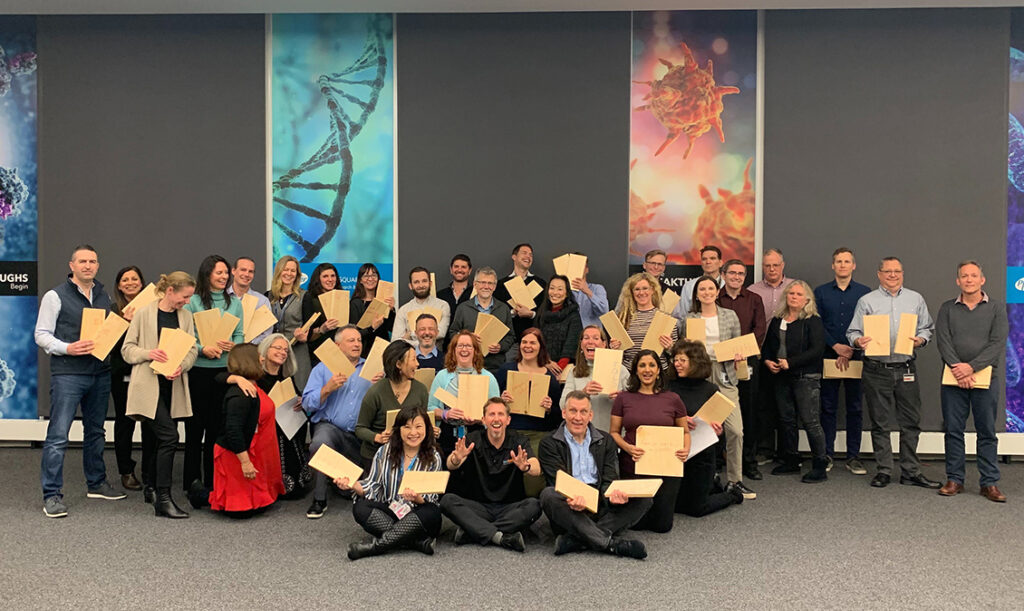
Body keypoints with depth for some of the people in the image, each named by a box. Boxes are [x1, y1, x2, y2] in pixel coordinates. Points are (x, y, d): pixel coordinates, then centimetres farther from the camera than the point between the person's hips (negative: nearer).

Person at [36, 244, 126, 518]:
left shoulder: (103, 295, 13)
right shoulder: (56, 296, -4)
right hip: (67, 374, -6)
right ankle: (51, 495, -1)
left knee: (95, 431, 16)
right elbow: (41, 335, -6)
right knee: (58, 435, -7)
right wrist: (68, 348, -21)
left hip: (100, 373, 6)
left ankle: (96, 484, 27)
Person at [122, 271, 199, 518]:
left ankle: (151, 488, 27)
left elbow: (192, 349, 9)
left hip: (173, 385, 5)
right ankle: (163, 498, -11)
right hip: (149, 385, -5)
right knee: (169, 436, -15)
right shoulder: (144, 313, -3)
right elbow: (127, 349, -1)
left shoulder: (186, 316, 11)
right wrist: (149, 353, -19)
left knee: (154, 439, 14)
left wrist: (181, 367, -10)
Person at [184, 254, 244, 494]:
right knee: (195, 424, 3)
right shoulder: (193, 302, -2)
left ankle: (212, 480, 17)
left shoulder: (235, 303, 11)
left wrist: (233, 345, -10)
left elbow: (240, 335, 10)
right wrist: (203, 349, -18)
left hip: (225, 369, 3)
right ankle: (191, 481, 12)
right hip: (198, 370, -3)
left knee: (218, 425, 7)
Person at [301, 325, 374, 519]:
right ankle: (319, 500, -19)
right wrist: (328, 389, -13)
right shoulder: (323, 368, 12)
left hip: (363, 435, 2)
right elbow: (308, 404, 1)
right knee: (319, 444, -35)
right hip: (330, 426, -2)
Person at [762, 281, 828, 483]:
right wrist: (767, 361, 1)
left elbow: (817, 350, -14)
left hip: (806, 377, -6)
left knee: (810, 421, -8)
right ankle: (791, 461, 23)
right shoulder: (777, 320, 13)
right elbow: (768, 345, 21)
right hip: (781, 377, 6)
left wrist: (790, 363, -17)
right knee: (786, 419, 11)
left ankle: (820, 466, 0)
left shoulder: (813, 321, -6)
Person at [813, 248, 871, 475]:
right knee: (827, 407, 3)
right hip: (828, 356, 0)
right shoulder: (821, 292, 7)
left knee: (855, 407, 3)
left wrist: (850, 351, -10)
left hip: (856, 357, 0)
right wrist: (836, 346, -10)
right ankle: (827, 454, 11)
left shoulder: (865, 293, 6)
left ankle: (853, 457, 9)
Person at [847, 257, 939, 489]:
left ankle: (910, 472, 14)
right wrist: (858, 341, -18)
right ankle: (884, 471, 13)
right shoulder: (866, 301, 6)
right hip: (876, 371, -2)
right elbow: (852, 332, 3)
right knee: (880, 424, 4)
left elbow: (927, 328, 14)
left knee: (911, 423, 4)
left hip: (906, 369, 2)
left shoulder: (916, 299, 12)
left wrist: (920, 339, -7)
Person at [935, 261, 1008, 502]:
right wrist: (957, 368, -15)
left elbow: (998, 343, -5)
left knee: (987, 432, 2)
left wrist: (971, 367, -16)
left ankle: (989, 483, 9)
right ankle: (954, 480, 11)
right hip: (953, 378, 1)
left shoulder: (996, 308, 5)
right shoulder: (947, 309, 9)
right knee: (953, 430, 3)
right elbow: (943, 341, -1)